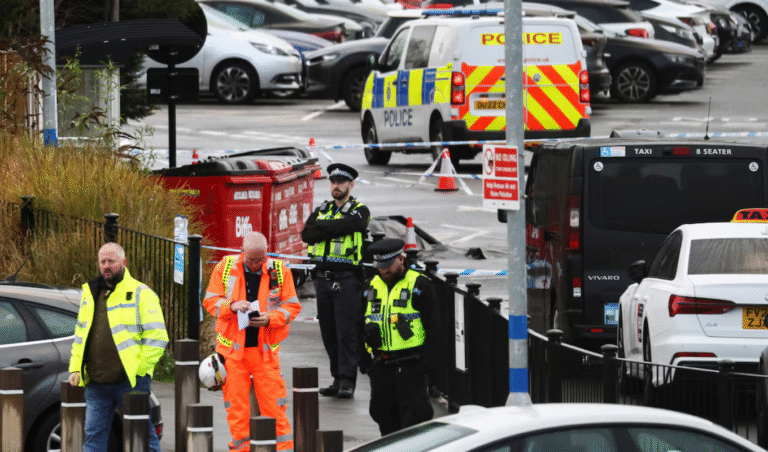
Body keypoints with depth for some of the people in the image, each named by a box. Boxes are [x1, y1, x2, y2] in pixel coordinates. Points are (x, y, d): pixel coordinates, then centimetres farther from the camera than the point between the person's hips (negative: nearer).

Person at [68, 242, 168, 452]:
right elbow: (80, 336, 23)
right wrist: (75, 368, 11)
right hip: (96, 383, 5)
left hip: (131, 381, -5)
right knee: (93, 435, 3)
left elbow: (157, 337, -7)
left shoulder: (141, 294, -3)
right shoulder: (89, 294, 16)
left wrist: (139, 368, -14)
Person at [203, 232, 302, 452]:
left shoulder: (279, 271, 0)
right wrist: (231, 307, -17)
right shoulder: (225, 267, 1)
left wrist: (270, 318, -13)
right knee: (236, 404, 3)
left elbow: (292, 306, 4)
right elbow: (210, 301, 3)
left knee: (273, 404, -3)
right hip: (233, 348, 1)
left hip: (265, 349, -1)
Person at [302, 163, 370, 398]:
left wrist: (323, 226, -6)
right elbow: (307, 234, 1)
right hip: (323, 279, 6)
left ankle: (347, 381, -10)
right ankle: (338, 379, 15)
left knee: (347, 331, -9)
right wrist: (333, 229, -11)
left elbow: (348, 225, -19)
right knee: (329, 332, 8)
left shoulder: (359, 211, 2)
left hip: (346, 279, -6)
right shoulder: (322, 210, 16)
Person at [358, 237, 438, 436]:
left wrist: (426, 358, -10)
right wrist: (364, 359, 11)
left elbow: (432, 326, -4)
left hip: (410, 365, -6)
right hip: (380, 366, 6)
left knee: (414, 413, -9)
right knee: (382, 412, 9)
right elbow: (362, 325, 19)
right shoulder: (371, 287, 12)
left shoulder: (419, 285, -4)